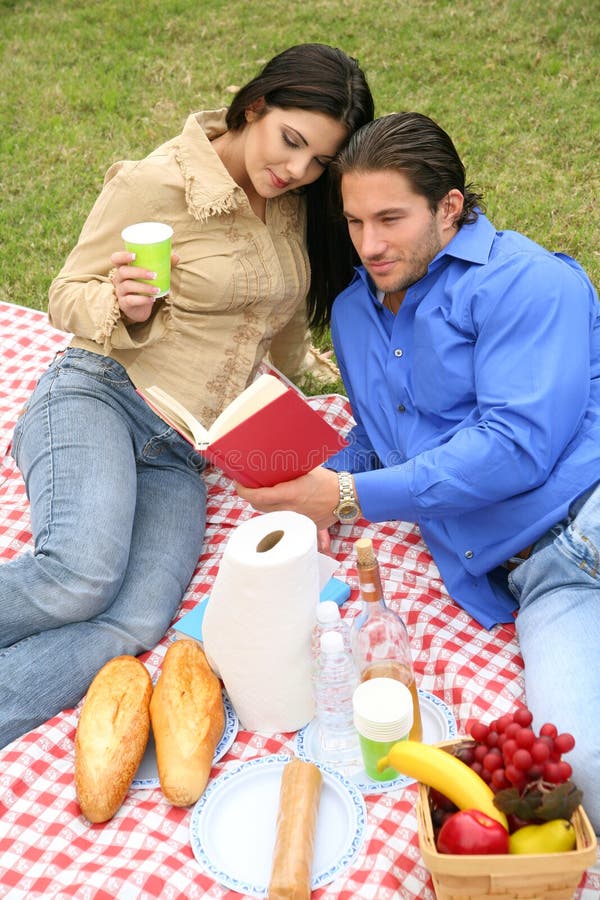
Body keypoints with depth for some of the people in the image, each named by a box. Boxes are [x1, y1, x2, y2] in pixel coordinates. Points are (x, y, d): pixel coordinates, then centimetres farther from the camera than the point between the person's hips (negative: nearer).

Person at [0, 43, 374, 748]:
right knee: (81, 574, -34)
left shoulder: (293, 203, 10)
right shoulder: (157, 184, -7)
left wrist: (302, 365, 44)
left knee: (133, 623, -24)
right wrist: (122, 306, -21)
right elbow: (69, 295, -1)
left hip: (178, 453, 5)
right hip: (96, 395, -5)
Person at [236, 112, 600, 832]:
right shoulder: (354, 313, 20)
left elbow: (518, 443, -13)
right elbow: (376, 437, 29)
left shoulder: (522, 279, -4)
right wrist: (315, 478, 5)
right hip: (535, 579, 4)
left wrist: (355, 498, -11)